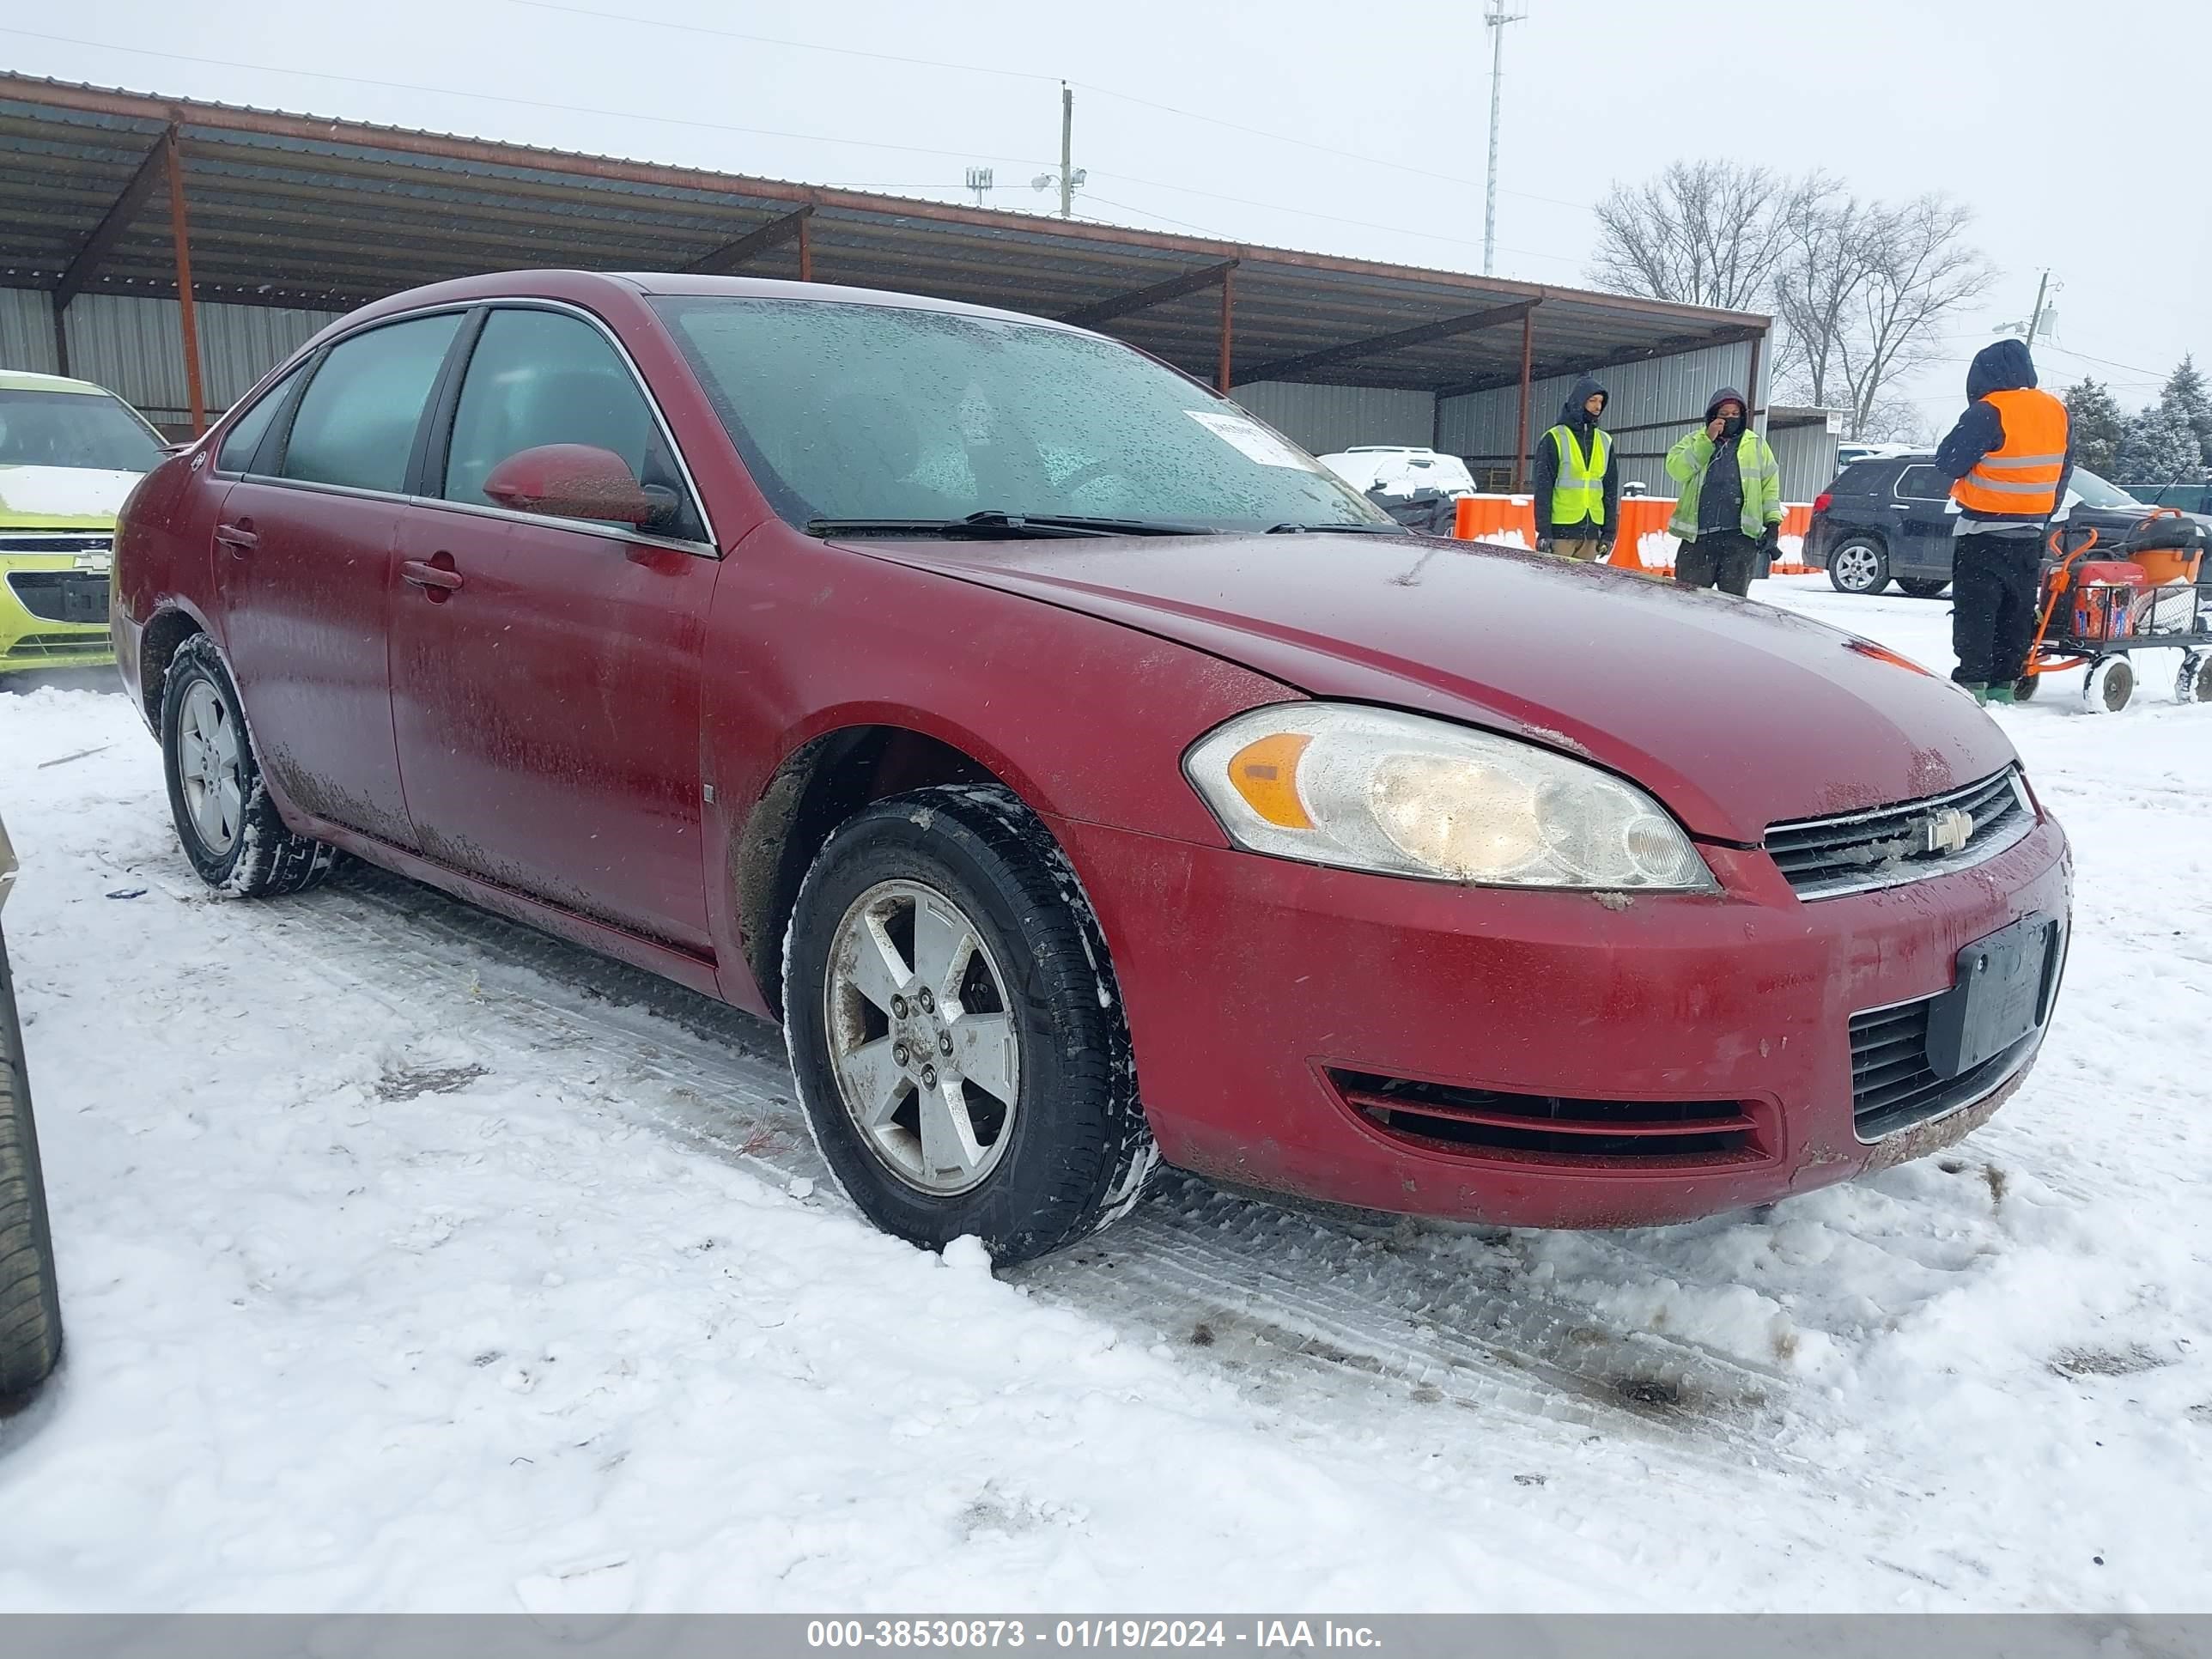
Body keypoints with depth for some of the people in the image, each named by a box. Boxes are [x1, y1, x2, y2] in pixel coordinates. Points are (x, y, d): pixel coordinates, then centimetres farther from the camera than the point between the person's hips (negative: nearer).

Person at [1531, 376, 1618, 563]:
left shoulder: (1605, 442, 14)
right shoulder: (1554, 439, -2)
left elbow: (1611, 490, 16)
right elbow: (1543, 488, -5)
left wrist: (1610, 531, 10)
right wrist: (1543, 531, -12)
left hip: (1591, 532, 5)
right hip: (1561, 530, -5)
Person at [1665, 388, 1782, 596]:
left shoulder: (1756, 444, 15)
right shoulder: (1694, 441, 13)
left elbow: (1770, 485, 14)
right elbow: (1676, 469, -6)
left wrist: (1773, 521, 3)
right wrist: (1707, 441, -10)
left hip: (1740, 535, 0)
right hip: (1698, 535, 0)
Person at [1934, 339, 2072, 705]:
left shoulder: (1988, 413, -17)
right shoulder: (2057, 412, 7)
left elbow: (1948, 462, -16)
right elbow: (2063, 472, 14)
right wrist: (2043, 515, 22)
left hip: (1983, 533, -7)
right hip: (2029, 535, 7)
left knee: (1975, 612, -4)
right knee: (2016, 613, 11)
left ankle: (1972, 682, -7)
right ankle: (2004, 683, 15)